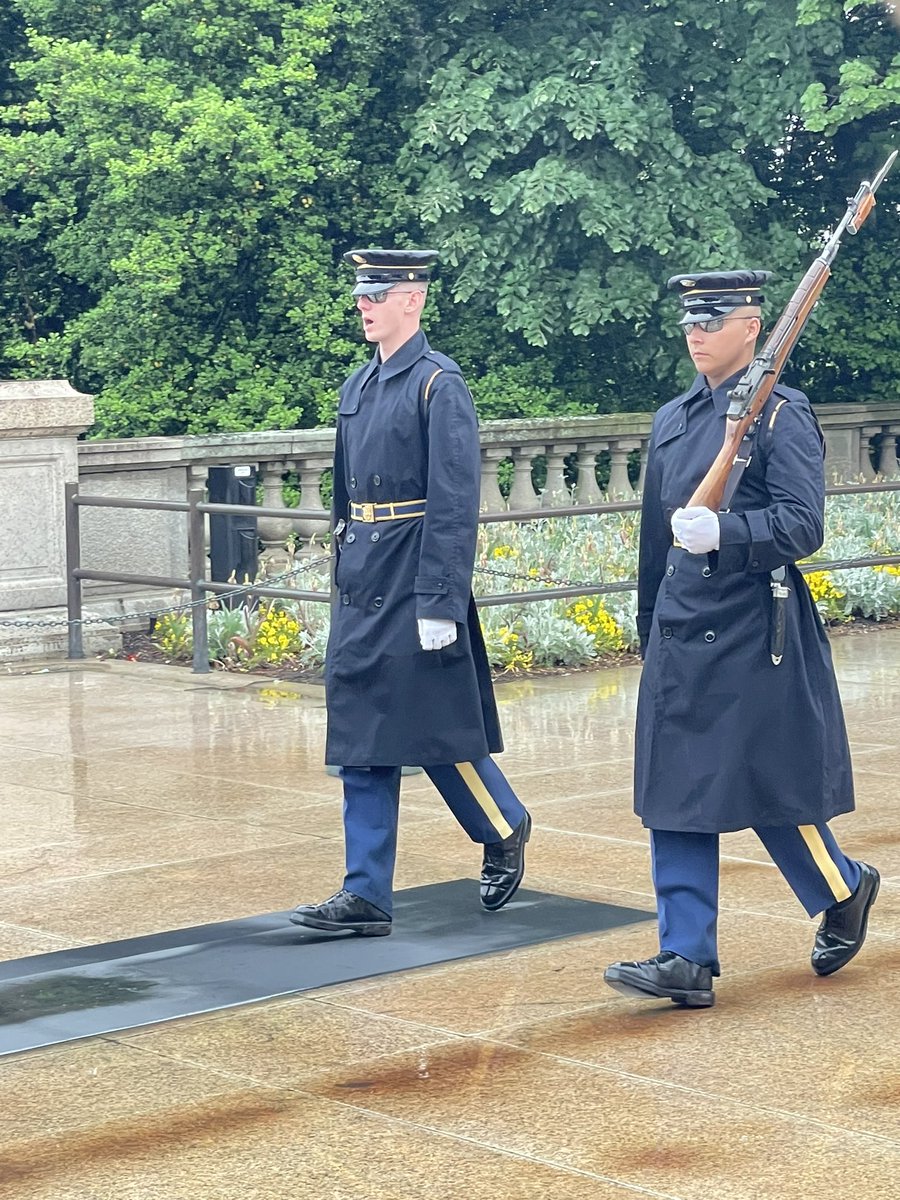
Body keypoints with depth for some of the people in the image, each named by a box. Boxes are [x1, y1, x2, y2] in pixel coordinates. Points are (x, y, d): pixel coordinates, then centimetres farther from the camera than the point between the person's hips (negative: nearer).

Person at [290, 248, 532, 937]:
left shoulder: (440, 385, -11)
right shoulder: (359, 386, 13)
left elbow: (456, 506, -16)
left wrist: (440, 604, -20)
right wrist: (346, 581, 18)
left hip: (416, 590, -8)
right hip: (361, 590, 8)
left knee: (437, 730, 0)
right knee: (362, 745, 6)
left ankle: (506, 832, 25)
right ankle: (366, 897, 9)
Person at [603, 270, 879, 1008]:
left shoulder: (782, 415, -8)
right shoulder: (672, 420, 13)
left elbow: (803, 526, -17)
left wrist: (722, 531, -31)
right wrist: (651, 634, 22)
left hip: (756, 641, -6)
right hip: (680, 640, 7)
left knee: (772, 790, 2)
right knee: (676, 798, 2)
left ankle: (846, 891, 29)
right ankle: (687, 961, 4)